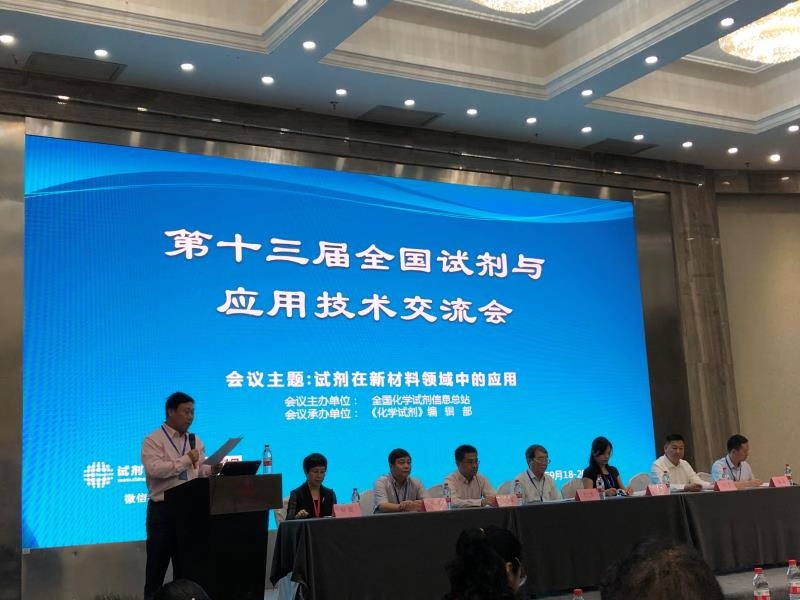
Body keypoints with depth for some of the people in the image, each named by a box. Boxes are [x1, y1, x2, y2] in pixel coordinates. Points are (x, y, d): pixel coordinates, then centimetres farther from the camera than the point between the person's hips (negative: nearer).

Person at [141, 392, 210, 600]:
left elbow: (203, 472, 8)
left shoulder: (196, 441, 13)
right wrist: (186, 460, -18)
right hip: (163, 511, -5)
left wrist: (213, 470, -14)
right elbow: (155, 469, -21)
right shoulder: (153, 440, -5)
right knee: (157, 565, 3)